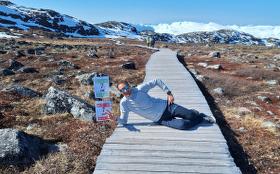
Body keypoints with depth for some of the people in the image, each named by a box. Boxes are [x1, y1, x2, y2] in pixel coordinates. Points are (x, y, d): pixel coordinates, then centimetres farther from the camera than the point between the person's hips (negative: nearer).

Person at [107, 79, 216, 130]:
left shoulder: (140, 89, -8)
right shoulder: (124, 103, -4)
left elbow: (157, 81, -2)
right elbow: (124, 121, 0)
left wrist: (168, 93, -9)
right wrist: (115, 119, -22)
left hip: (166, 106, 0)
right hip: (161, 120, 0)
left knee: (190, 115, -15)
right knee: (183, 125, -22)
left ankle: (196, 114, 25)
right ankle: (202, 119, 8)